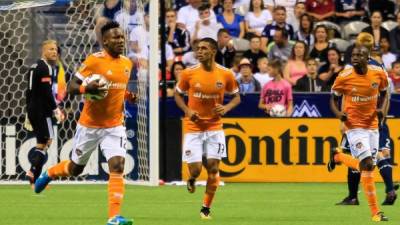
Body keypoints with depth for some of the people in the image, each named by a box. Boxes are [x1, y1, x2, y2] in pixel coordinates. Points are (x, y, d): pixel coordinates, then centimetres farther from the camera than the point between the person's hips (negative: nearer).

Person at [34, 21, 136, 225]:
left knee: (117, 166, -16)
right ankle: (48, 174, 47)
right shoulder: (94, 60, -14)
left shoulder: (127, 63, 4)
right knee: (76, 168, 14)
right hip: (90, 125, -3)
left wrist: (128, 96, 1)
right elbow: (71, 87, -13)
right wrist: (86, 88, -34)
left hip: (114, 126, 3)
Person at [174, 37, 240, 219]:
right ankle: (192, 179, 32)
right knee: (195, 169, -7)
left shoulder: (226, 75, -5)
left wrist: (226, 108, -12)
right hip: (193, 127, -1)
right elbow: (178, 94, 7)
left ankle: (206, 208, 10)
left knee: (213, 168, -4)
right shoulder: (189, 73, -7)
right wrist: (187, 110, -11)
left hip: (214, 127, 1)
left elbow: (236, 96, 8)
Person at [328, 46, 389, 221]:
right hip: (354, 125, -5)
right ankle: (375, 212, -7)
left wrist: (382, 109, -8)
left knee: (368, 166, 9)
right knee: (367, 165, -16)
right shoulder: (344, 77, -13)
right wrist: (338, 113, -21)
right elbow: (334, 99, 0)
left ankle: (338, 157, 38)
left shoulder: (379, 73, -5)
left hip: (372, 125, 5)